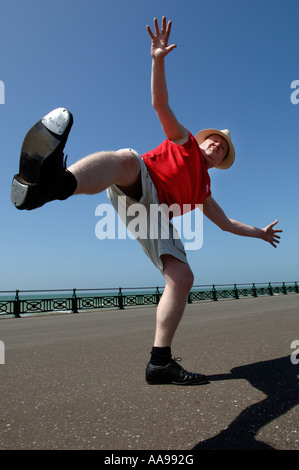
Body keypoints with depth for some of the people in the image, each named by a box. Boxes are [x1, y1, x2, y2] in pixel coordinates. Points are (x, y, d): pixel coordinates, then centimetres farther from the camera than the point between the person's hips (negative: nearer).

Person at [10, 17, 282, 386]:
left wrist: (258, 232, 46)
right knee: (128, 159, -39)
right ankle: (53, 182, -71)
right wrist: (158, 60, 1)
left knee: (182, 278, -14)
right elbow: (160, 103, 15)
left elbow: (226, 223, 43)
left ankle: (160, 362, -10)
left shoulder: (203, 191, 35)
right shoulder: (184, 142, 26)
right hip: (137, 186, -4)